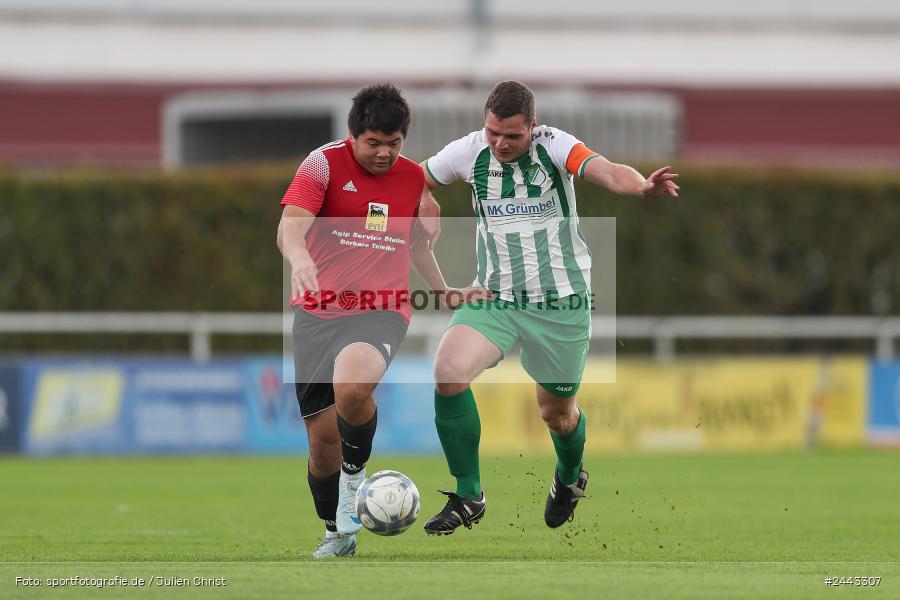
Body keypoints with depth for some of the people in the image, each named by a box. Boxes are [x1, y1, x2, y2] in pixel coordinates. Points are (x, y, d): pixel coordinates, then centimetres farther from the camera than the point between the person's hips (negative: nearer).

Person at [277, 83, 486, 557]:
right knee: (322, 434, 2)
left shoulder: (413, 177, 9)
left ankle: (355, 472, -4)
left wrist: (441, 289, 23)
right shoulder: (325, 164, -5)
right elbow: (290, 228, -19)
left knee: (351, 387, -32)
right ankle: (336, 533, 26)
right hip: (318, 313, 0)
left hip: (381, 313, 0)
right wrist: (299, 257, -40)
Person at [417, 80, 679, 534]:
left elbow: (605, 171, -32)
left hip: (560, 301, -2)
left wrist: (641, 186, -53)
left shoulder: (553, 146, -13)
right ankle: (467, 498, -10)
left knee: (556, 412, 11)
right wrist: (426, 207, -5)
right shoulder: (469, 152, -3)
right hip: (493, 296, 2)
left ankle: (570, 477, 49)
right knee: (448, 372, -23)